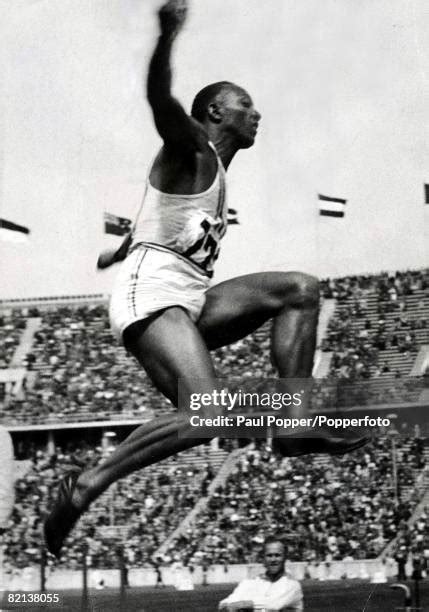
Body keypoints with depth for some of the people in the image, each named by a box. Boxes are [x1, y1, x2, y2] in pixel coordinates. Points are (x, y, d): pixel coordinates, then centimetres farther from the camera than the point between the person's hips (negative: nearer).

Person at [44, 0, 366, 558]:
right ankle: (87, 486, -21)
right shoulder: (191, 147, 1)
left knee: (300, 290, 0)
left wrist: (125, 251, 64)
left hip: (191, 302, 9)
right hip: (152, 294, -9)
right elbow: (160, 100, -23)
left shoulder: (216, 173, 27)